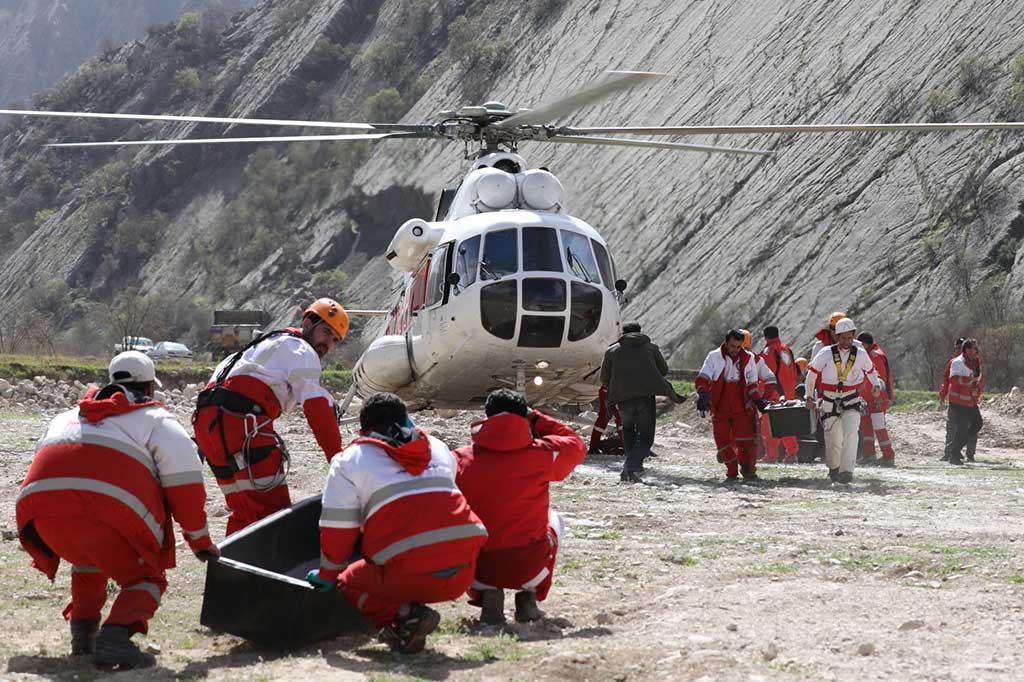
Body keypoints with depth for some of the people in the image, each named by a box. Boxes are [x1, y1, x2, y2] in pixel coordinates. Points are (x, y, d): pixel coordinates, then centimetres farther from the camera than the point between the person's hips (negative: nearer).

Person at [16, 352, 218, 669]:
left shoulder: (67, 417, 36)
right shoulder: (156, 419, 20)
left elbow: (44, 462, 34)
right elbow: (184, 480, 9)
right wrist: (199, 539, 17)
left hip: (41, 504, 5)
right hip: (109, 509, -5)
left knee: (88, 564, 34)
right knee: (145, 579, 12)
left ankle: (82, 633, 21)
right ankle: (115, 638, -14)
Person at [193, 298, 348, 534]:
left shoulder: (272, 344, 34)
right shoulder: (302, 351, 4)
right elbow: (318, 409, -7)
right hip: (238, 420, -9)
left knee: (243, 511, 17)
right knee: (273, 511, -12)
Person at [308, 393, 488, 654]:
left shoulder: (349, 461, 10)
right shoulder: (439, 449, 23)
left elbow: (337, 529, 9)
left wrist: (327, 575, 25)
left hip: (409, 572, -5)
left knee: (349, 581, 22)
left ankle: (403, 615, -5)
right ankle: (408, 613, 6)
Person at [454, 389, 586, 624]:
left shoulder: (460, 460, -5)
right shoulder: (542, 454, -7)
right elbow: (576, 446, 14)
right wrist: (536, 419, 21)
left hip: (477, 571, 0)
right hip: (530, 568, 0)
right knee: (554, 520, 32)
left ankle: (487, 595, 10)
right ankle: (529, 596, 15)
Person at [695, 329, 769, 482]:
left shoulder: (749, 359, 2)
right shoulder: (714, 357, -4)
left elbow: (751, 384, 12)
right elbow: (703, 378, -13)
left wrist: (759, 401, 0)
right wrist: (703, 395, -30)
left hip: (742, 408, 0)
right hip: (719, 409, 0)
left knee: (746, 440, -11)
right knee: (723, 441, 2)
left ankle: (748, 469, 7)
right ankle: (731, 472, 18)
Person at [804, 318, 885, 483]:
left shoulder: (860, 354, 0)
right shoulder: (826, 353, -6)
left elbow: (870, 370, 21)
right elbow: (811, 373, 6)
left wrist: (876, 385, 4)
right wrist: (809, 397, 9)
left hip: (851, 401, 0)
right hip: (830, 401, 0)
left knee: (851, 433, -22)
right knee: (833, 439, 6)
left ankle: (847, 470, -28)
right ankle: (834, 468, 32)